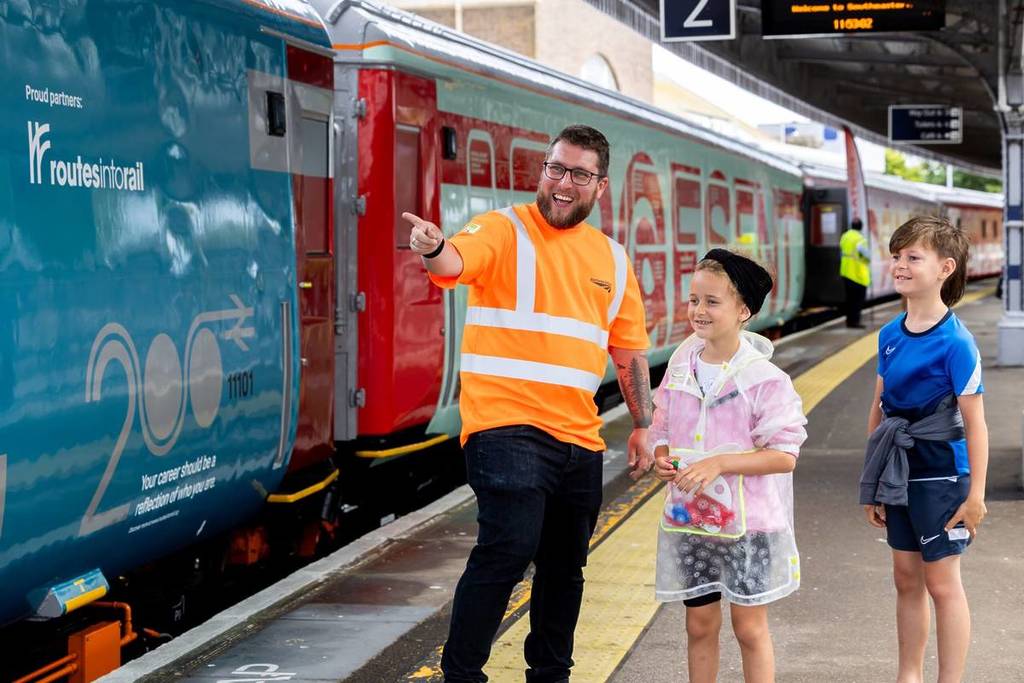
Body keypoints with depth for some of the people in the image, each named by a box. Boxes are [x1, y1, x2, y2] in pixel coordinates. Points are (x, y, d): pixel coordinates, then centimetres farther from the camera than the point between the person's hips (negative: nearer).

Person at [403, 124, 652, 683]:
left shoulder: (612, 258, 13)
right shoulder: (504, 230, -4)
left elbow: (629, 351, 20)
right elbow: (457, 261, -26)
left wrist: (643, 426, 18)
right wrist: (434, 249, -49)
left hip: (578, 436, 6)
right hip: (507, 424, -6)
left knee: (565, 566, 15)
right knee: (508, 547, -20)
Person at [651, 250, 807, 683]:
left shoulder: (763, 379, -12)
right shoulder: (681, 367, 3)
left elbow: (785, 456, -14)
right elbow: (662, 431, 15)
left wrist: (719, 463, -23)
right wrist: (662, 459, -8)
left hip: (747, 520, -5)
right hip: (689, 518, 5)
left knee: (749, 626, 4)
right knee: (699, 624, 12)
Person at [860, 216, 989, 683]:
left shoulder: (955, 342, -17)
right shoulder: (889, 335, 2)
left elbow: (974, 422, -15)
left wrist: (976, 494, -14)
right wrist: (873, 484, 12)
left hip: (940, 473, -6)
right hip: (899, 474, 6)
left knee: (941, 582, 2)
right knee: (906, 578, 15)